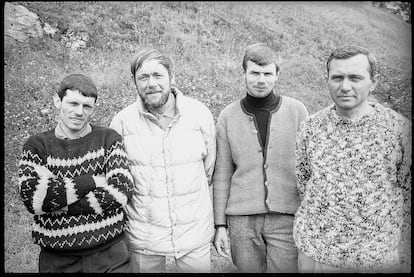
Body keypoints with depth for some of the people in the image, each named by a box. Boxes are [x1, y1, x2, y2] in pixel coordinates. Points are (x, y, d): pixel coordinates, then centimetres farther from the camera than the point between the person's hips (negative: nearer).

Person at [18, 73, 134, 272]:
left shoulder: (108, 139, -1)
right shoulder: (37, 145, 1)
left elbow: (121, 191, -14)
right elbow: (32, 196, -14)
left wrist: (58, 204, -14)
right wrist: (93, 181, -15)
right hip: (56, 258, 1)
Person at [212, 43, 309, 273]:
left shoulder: (297, 111, -2)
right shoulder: (228, 116, 1)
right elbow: (222, 174, 4)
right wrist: (220, 225, 4)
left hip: (287, 218, -1)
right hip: (242, 219, 1)